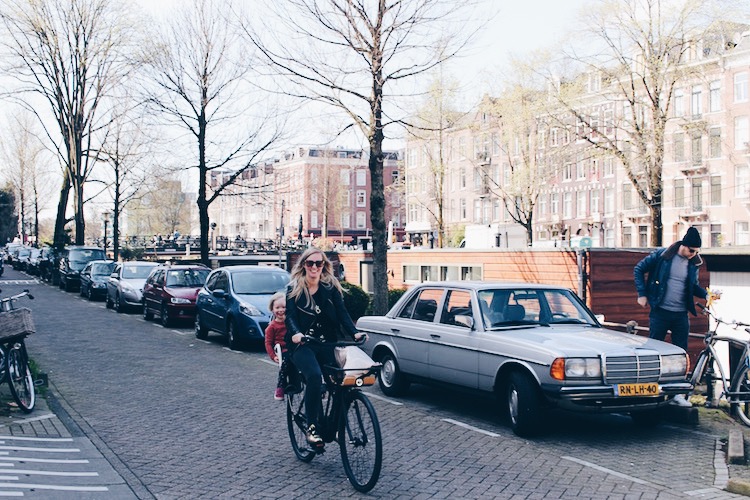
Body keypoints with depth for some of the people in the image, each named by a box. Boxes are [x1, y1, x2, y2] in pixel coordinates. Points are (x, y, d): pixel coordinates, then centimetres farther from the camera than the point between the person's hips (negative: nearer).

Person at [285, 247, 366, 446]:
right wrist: (296, 333, -28)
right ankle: (311, 427, -21)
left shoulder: (331, 287, 8)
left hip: (326, 344, 3)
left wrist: (354, 332, -16)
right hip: (303, 345, -3)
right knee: (314, 376, -30)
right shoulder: (294, 289, 4)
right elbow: (291, 316, -6)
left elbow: (342, 313, 1)